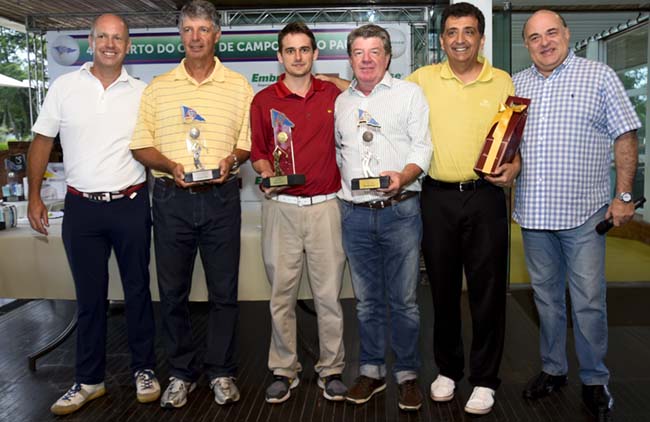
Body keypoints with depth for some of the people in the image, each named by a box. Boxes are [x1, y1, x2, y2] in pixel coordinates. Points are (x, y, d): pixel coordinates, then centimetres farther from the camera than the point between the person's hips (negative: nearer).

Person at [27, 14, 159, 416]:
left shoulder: (142, 93, 3)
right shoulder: (65, 87, 3)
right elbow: (42, 141, 7)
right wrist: (34, 197, 2)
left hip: (131, 206, 0)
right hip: (82, 208, 0)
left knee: (138, 290, 9)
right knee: (89, 296, 9)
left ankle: (144, 369, 24)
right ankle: (89, 379, 22)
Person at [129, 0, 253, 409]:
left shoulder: (239, 86, 7)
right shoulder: (158, 87, 8)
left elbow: (250, 142, 7)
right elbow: (142, 145, 6)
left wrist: (231, 160, -13)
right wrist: (170, 165, -12)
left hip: (221, 196, -1)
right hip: (172, 198, 1)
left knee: (224, 291, 5)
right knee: (173, 291, 7)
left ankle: (222, 372, 21)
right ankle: (182, 372, 24)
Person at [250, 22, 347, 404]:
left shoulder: (335, 95, 8)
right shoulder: (263, 101, 6)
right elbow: (258, 151, 10)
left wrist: (347, 190, 4)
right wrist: (267, 174, -9)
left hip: (326, 206, 0)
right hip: (281, 206, 0)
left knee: (329, 293, 3)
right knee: (282, 293, 6)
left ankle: (332, 369, 17)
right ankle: (284, 370, 19)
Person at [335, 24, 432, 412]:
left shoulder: (409, 93, 3)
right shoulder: (341, 102, 16)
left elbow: (422, 147, -5)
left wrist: (402, 177, -22)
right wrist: (339, 193, 14)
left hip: (400, 211, -3)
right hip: (355, 215, 4)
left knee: (403, 300, 3)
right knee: (367, 300, 11)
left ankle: (408, 374, 17)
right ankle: (372, 371, 24)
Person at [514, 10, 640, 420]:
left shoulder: (599, 76, 0)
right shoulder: (516, 84, 11)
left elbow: (625, 137, -2)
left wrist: (624, 196, -7)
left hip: (583, 214, -4)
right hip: (533, 212, 4)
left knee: (589, 301, 1)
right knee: (546, 296, 14)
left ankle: (595, 381, 18)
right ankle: (553, 370, 29)